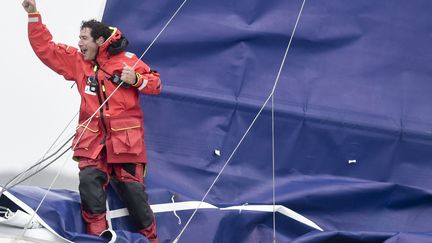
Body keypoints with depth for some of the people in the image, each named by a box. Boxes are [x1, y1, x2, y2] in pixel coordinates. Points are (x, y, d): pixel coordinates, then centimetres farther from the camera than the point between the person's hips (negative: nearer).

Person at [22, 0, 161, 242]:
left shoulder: (126, 60, -2)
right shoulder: (77, 60, 10)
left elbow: (155, 83, 3)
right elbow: (46, 48, 10)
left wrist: (136, 80, -16)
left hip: (125, 136, -3)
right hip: (92, 135, 3)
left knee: (132, 186, -2)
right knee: (89, 179, -16)